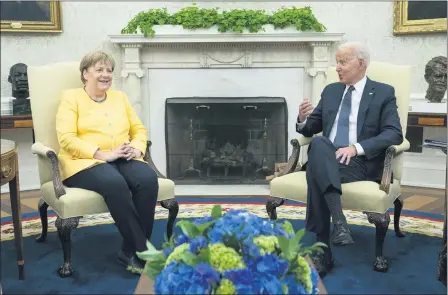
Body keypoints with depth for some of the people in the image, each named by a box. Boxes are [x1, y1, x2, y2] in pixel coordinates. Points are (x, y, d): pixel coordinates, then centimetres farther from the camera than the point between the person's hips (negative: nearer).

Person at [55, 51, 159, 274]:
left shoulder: (120, 97, 21)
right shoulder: (71, 97, 4)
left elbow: (139, 129, 17)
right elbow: (66, 139, -8)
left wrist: (137, 148, -6)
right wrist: (102, 154, -19)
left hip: (123, 160, 5)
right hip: (86, 162, -4)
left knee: (148, 179, -29)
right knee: (115, 183, -37)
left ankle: (131, 251, -20)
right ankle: (142, 250, -27)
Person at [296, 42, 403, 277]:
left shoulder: (384, 93, 6)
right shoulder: (330, 91, 19)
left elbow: (394, 134, -7)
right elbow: (312, 129, 20)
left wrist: (356, 148, -21)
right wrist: (303, 118, -5)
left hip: (361, 163, -4)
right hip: (324, 159, 4)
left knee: (315, 170, -34)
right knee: (319, 143, -33)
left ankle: (322, 251, -32)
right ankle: (339, 220, -38)